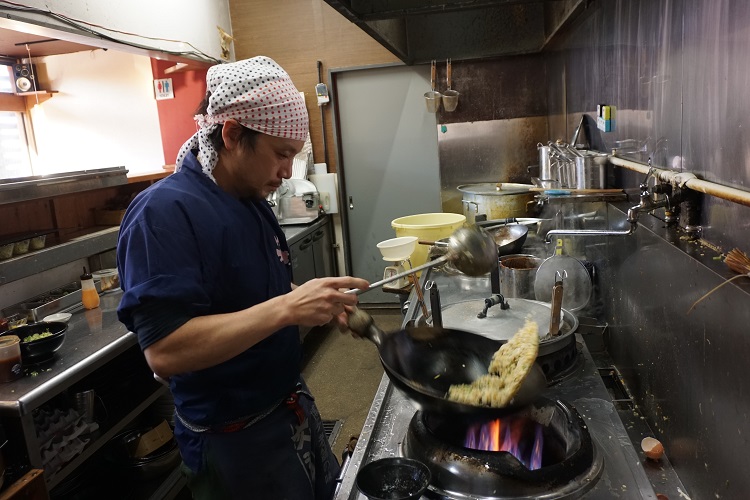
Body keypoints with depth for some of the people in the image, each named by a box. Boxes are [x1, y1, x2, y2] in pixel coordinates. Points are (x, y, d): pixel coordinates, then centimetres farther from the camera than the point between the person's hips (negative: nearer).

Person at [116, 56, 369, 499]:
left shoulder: (252, 201, 4)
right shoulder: (164, 212, -23)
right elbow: (165, 351, -30)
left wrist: (320, 305, -3)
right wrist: (287, 307, -34)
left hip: (292, 408, 8)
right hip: (234, 441, -8)